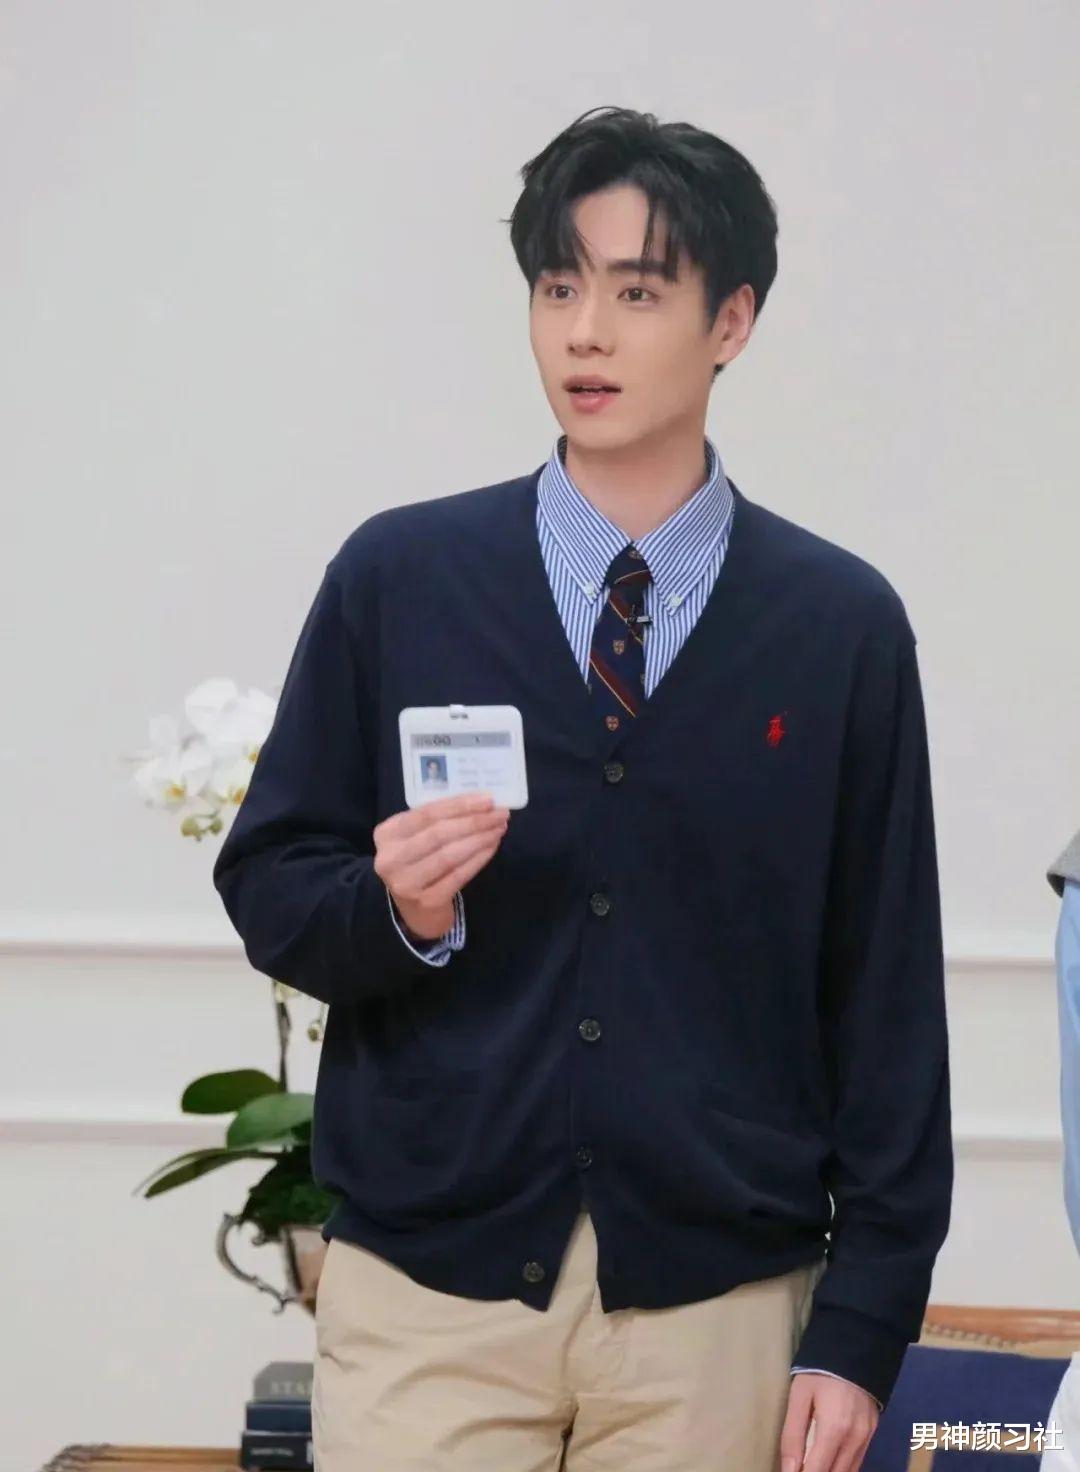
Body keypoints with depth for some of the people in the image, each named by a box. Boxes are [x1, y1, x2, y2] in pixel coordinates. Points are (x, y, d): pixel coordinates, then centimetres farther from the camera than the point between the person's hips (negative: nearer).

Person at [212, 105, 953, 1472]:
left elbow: (888, 998, 2)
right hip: (427, 1283, 0)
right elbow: (266, 885, 6)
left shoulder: (843, 625, 2)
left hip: (715, 1306, 0)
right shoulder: (395, 578, 3)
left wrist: (862, 1327, -2)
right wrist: (395, 909, -16)